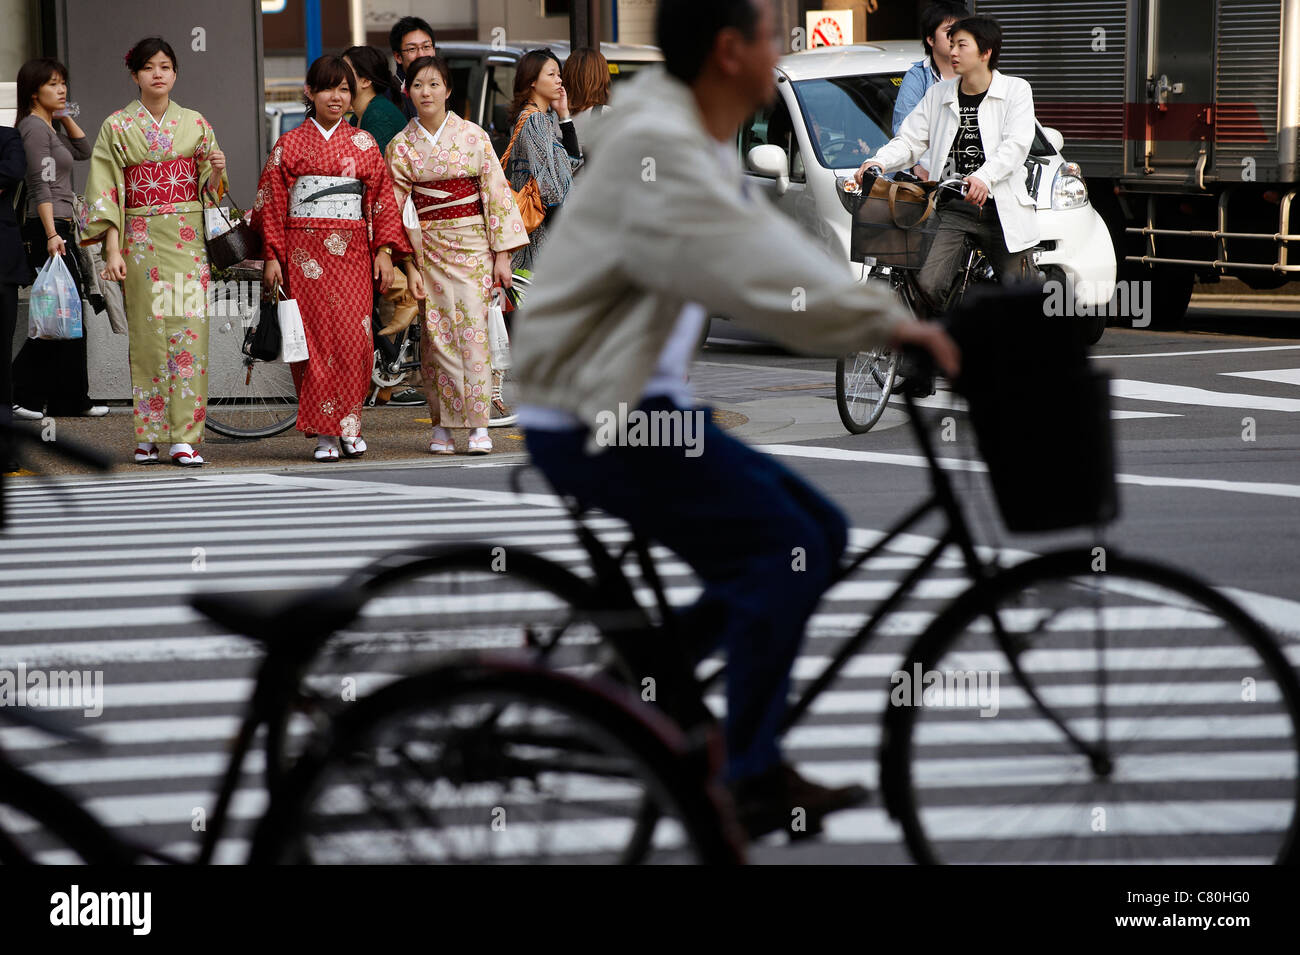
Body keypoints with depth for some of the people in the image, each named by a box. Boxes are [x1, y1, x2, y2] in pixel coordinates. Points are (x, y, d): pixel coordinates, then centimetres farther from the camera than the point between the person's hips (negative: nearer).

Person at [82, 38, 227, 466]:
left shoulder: (196, 124, 10)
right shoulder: (117, 126, 4)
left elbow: (210, 192, 13)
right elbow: (106, 191, 0)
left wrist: (217, 171, -10)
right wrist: (112, 250, -8)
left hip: (189, 240, 1)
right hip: (141, 242, -1)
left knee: (188, 330, -6)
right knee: (147, 331, -3)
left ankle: (184, 437, -6)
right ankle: (148, 435, 4)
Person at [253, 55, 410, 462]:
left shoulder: (363, 144, 10)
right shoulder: (289, 144, 6)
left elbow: (383, 198, 9)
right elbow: (272, 203, 5)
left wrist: (385, 251, 0)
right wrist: (272, 257, -1)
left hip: (352, 253, 1)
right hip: (305, 253, -1)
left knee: (353, 336, -8)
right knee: (314, 338, -4)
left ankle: (349, 425, 3)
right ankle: (325, 433, 0)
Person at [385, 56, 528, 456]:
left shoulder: (473, 136, 2)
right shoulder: (400, 146, 4)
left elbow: (497, 193, 1)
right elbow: (397, 210, 4)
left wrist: (502, 253, -4)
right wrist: (409, 265, -3)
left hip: (472, 244, -1)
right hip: (429, 248, 1)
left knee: (473, 330, -9)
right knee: (437, 334, -2)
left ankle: (479, 426, -9)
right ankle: (442, 426, 5)